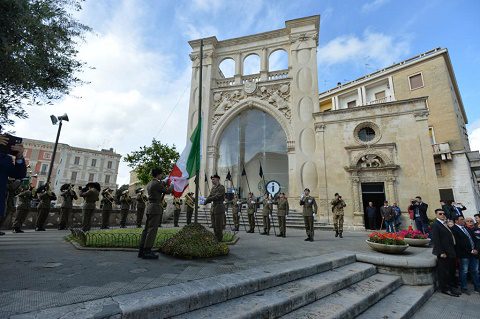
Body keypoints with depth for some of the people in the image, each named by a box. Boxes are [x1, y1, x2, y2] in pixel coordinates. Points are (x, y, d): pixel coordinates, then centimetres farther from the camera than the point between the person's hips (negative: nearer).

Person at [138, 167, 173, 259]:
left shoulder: (149, 184, 15)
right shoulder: (157, 184, -13)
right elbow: (167, 191, -7)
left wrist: (164, 183, 28)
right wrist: (171, 185, 12)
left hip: (149, 207, 9)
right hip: (156, 208, -9)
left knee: (146, 229, 11)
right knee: (152, 229, -6)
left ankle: (142, 250, 15)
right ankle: (147, 251, -4)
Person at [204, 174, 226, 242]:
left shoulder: (221, 187, -11)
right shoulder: (213, 187, 14)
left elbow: (217, 196, -20)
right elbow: (210, 196, 9)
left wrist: (208, 199, -15)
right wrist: (206, 200, -11)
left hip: (219, 207, -8)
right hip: (214, 207, 8)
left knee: (218, 224, -3)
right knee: (214, 224, 13)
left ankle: (219, 239, 8)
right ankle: (216, 238, 23)